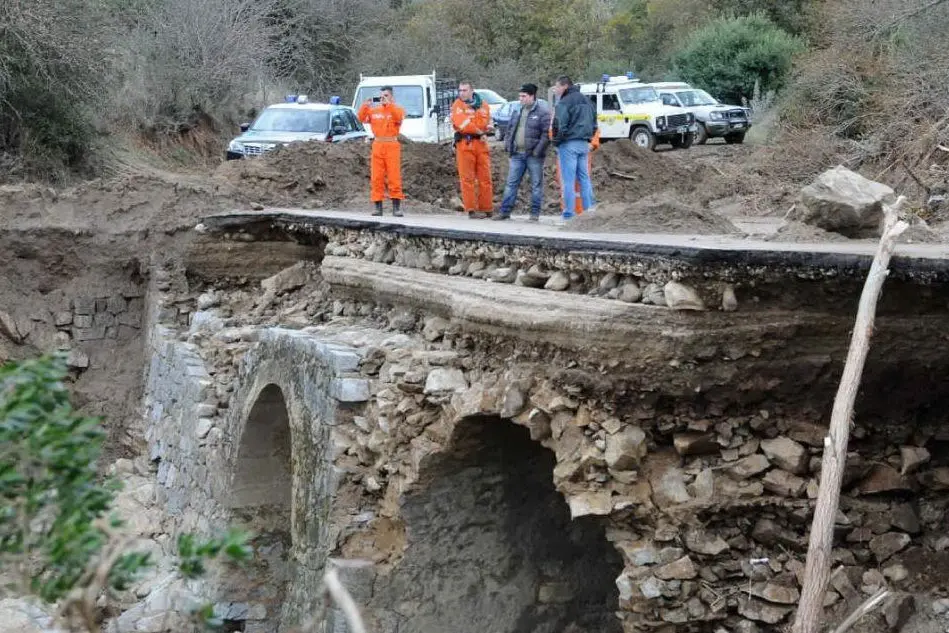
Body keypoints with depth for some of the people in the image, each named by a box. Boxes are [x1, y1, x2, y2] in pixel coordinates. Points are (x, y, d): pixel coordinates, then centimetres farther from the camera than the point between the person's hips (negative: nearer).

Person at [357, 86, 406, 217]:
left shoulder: (397, 108, 5)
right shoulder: (373, 109, 14)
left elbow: (399, 118, -16)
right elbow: (361, 118, 5)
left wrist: (388, 104, -20)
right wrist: (365, 105, -8)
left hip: (392, 145, -3)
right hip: (377, 145, 3)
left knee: (394, 176, -6)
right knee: (376, 177, 1)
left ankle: (396, 207, -5)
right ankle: (378, 206, 4)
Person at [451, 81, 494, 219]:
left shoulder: (482, 105, 13)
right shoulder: (457, 105, 3)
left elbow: (484, 123, 1)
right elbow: (461, 124, -11)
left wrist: (469, 125, -11)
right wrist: (479, 130, -7)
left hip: (481, 145, 3)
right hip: (465, 145, -3)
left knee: (485, 178, 2)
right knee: (467, 178, -5)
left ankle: (486, 209, 7)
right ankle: (471, 210, -4)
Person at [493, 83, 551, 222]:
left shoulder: (543, 111, -8)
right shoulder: (517, 111, 14)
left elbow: (546, 133, -13)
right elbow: (510, 129, 20)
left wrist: (538, 150, -18)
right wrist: (508, 145, 7)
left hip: (533, 155, -6)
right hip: (517, 154, 6)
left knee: (536, 184, 2)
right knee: (511, 183, 6)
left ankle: (535, 213, 8)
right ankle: (505, 211, 10)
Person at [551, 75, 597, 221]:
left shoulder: (564, 103, -11)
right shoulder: (586, 100, 16)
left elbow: (559, 126, -17)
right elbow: (594, 123, 21)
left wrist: (557, 141, -3)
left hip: (569, 144, -7)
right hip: (584, 144, 7)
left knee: (568, 180, -4)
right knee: (585, 178, 11)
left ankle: (569, 212, -4)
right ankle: (590, 209, 10)